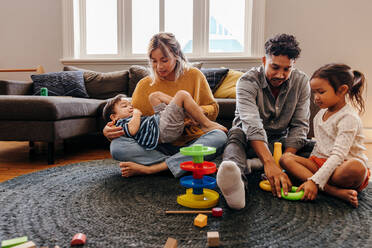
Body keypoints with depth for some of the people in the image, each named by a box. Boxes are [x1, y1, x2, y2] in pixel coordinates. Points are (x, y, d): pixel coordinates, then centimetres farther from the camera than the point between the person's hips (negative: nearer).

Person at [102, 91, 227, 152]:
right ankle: (206, 124, -11)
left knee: (154, 95, 23)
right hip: (164, 129, -11)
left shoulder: (130, 119, 31)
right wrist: (136, 114, -4)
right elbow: (133, 130, -21)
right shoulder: (121, 123, 2)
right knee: (182, 94, -15)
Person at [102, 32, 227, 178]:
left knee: (220, 137, -32)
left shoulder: (194, 76, 3)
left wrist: (199, 111, -14)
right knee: (117, 146, -24)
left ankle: (149, 169, -32)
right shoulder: (145, 85, 4)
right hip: (159, 147, 0)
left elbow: (213, 108, 10)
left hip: (191, 142, 0)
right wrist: (108, 131, -13)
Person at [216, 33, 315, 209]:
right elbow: (252, 125, -34)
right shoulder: (247, 82, -19)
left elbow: (299, 126, -9)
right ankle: (237, 183, -68)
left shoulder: (301, 82, -6)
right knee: (236, 134, -37)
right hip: (250, 142, -3)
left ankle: (253, 164, -33)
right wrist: (270, 162, -49)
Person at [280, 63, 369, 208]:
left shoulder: (349, 118, -15)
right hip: (321, 162, 8)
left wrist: (314, 181, -34)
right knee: (286, 159, -18)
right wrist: (310, 165, 8)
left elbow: (338, 155, -25)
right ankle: (335, 191, -31)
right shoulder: (321, 114, 12)